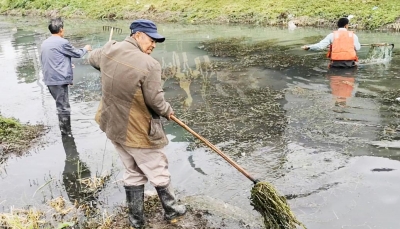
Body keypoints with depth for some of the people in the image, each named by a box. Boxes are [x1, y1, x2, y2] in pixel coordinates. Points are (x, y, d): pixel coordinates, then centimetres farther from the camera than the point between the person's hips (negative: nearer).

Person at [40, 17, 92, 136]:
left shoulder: (44, 43, 12)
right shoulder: (62, 42, -12)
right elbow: (77, 53, 0)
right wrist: (85, 49, 21)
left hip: (49, 79, 8)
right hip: (59, 80, -8)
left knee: (61, 105, 19)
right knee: (63, 107, -1)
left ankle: (65, 129, 27)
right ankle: (66, 132, 4)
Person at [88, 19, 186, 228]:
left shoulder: (109, 50, -3)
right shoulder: (149, 65, -24)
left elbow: (92, 59, 20)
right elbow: (155, 102, -19)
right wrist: (168, 111, 2)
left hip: (113, 126, 7)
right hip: (138, 131, -7)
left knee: (132, 172, 22)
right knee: (158, 172, 15)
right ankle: (171, 210, 35)